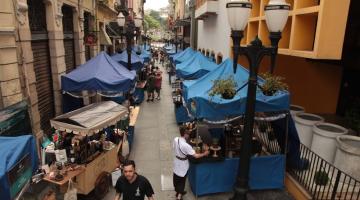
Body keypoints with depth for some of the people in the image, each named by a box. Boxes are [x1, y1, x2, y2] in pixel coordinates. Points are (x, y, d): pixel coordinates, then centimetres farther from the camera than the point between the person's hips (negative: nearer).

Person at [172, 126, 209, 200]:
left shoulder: (175, 139, -15)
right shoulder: (186, 145, -34)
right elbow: (196, 156, -28)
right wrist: (204, 153, -13)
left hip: (176, 162, 7)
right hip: (183, 164, -6)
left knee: (176, 178, 24)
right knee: (182, 180, 14)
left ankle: (178, 191, 48)